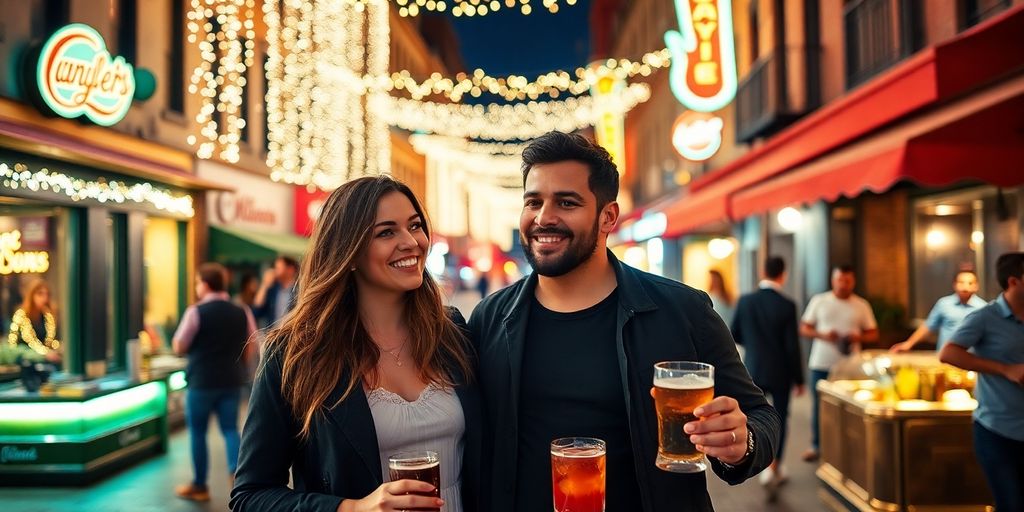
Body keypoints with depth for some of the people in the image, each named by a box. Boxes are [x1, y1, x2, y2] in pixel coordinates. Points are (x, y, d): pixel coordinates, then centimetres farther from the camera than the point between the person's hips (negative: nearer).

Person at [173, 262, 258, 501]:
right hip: (233, 381, 4)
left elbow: (179, 348, -5)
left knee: (197, 432, 10)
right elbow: (249, 350, 8)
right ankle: (237, 471, -10)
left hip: (202, 381, -4)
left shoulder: (196, 312, -11)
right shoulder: (242, 312, 3)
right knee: (230, 429, 12)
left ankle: (199, 486, 20)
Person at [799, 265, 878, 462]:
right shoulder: (818, 301, 4)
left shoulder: (862, 306, 6)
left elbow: (873, 333, 9)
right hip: (821, 364, 0)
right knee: (818, 405, 5)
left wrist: (859, 337, -12)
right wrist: (822, 335, -14)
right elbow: (804, 328, 5)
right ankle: (815, 446, 15)